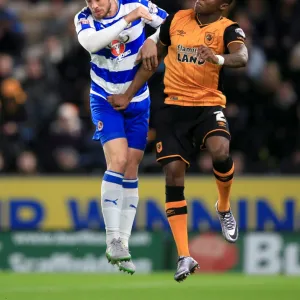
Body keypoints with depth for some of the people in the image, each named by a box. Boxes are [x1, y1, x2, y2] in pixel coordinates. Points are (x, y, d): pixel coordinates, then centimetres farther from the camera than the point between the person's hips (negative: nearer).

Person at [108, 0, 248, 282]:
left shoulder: (228, 30, -7)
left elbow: (242, 57, -29)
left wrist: (218, 58, -50)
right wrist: (128, 95, 15)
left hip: (209, 105, -3)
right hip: (174, 107, 3)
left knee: (220, 151, -31)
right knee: (173, 172, -8)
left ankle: (224, 208, 3)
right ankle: (184, 257, -5)